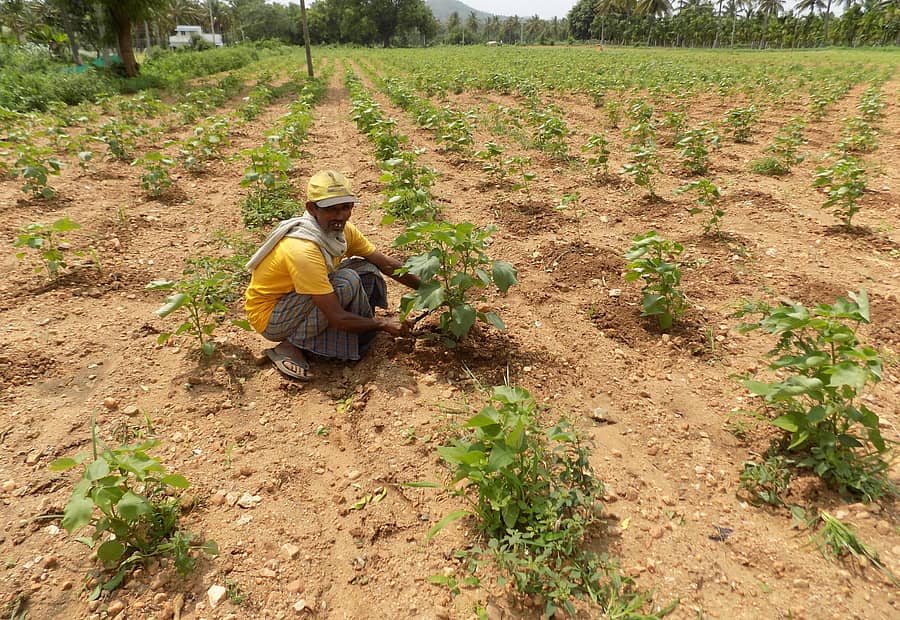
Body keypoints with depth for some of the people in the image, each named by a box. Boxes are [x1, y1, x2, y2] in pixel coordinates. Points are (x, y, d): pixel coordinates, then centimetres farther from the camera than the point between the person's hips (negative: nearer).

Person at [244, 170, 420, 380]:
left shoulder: (342, 230, -8)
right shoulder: (304, 250, -33)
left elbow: (386, 264, 2)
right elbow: (337, 317, -31)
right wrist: (384, 324, -19)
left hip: (295, 301, 8)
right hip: (268, 316, -8)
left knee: (367, 269, -4)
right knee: (347, 281, -26)